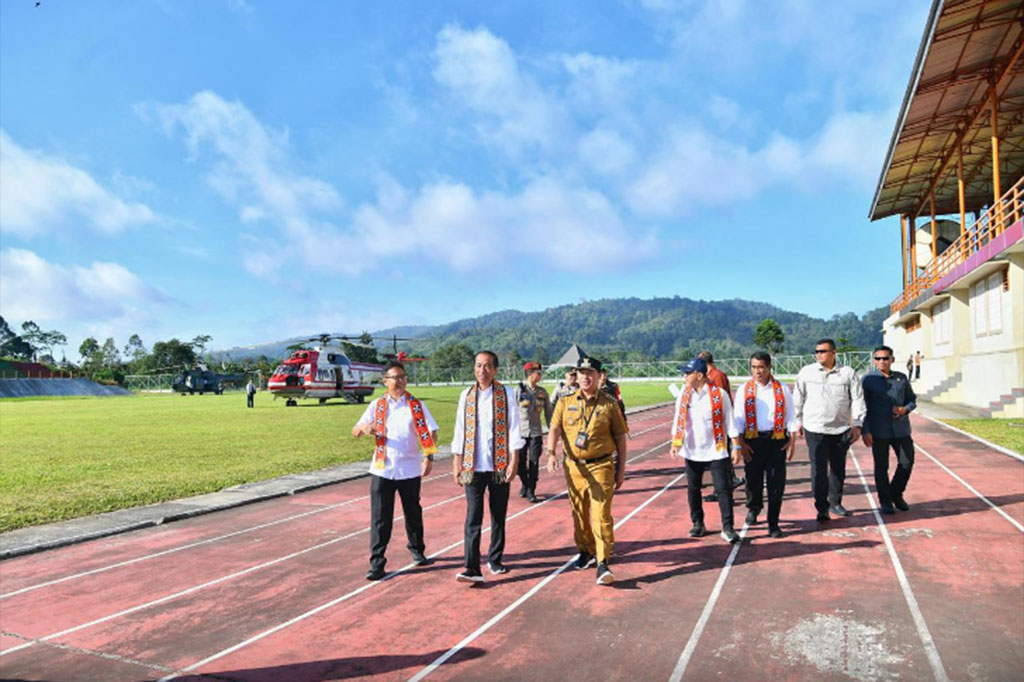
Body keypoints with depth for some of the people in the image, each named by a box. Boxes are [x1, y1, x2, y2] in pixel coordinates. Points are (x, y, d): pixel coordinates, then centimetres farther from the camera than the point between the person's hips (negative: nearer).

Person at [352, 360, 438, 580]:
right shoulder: (377, 405, 3)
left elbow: (431, 432, -2)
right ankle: (377, 563, 9)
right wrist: (363, 428, -21)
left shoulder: (416, 405, 0)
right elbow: (355, 431, 3)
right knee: (380, 517, 0)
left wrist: (429, 457, -15)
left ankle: (417, 550, 36)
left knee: (413, 513, 14)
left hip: (410, 469, 0)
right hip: (382, 469, 0)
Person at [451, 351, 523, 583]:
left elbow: (514, 429, -2)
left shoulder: (506, 394, 0)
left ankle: (495, 560, 25)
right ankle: (472, 568, -4)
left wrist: (513, 461, -7)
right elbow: (460, 431, 8)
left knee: (498, 516, 10)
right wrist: (456, 464, 5)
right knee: (473, 517, -5)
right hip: (473, 466, 1)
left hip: (499, 465, 0)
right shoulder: (466, 395, 6)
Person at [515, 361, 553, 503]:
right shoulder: (519, 389, -3)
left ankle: (531, 491, 10)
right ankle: (524, 485, 30)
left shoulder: (542, 391, 5)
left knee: (534, 462, -1)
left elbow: (548, 411, 9)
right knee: (520, 461, 5)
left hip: (536, 432, 1)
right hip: (520, 431, -1)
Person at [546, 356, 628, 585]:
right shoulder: (565, 402, 5)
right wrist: (551, 453, -23)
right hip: (573, 466, 3)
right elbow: (555, 429, -6)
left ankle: (603, 563, -5)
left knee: (601, 514, -9)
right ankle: (586, 552, 33)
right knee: (579, 513, 14)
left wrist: (621, 469, 3)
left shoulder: (609, 404, 0)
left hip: (601, 467, -3)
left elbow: (620, 437, 4)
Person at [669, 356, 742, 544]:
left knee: (723, 488, -3)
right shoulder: (683, 395, 3)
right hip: (691, 451, 4)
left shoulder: (719, 394, -7)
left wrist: (736, 447, -6)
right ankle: (698, 524, 25)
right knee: (693, 489, 11)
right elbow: (678, 420, 8)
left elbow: (729, 421, -4)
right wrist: (675, 443, 0)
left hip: (715, 450, -4)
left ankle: (727, 528, 4)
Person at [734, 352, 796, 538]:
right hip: (753, 440, 0)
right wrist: (741, 442, -4)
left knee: (776, 482, 0)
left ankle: (773, 523, 13)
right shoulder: (744, 390, 3)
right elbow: (738, 418, 3)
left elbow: (790, 415, 5)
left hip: (777, 440, 0)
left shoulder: (782, 389, 4)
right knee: (753, 478, 8)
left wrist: (792, 440, -1)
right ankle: (754, 507, 40)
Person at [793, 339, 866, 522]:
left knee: (838, 468, 14)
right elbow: (798, 399, 8)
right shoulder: (806, 372, 1)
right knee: (819, 469, -5)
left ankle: (835, 503, 31)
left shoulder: (848, 373, 1)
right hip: (815, 429, -2)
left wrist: (857, 424, -3)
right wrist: (798, 422, 9)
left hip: (841, 429, 2)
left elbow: (858, 399, 2)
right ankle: (822, 508, 3)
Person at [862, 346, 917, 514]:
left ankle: (896, 494, 28)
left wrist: (905, 409, -8)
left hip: (901, 429, 3)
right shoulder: (868, 379, -3)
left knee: (907, 462, 6)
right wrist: (865, 431, -10)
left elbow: (912, 400, 16)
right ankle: (885, 501, 19)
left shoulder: (901, 378, 7)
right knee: (881, 467, 5)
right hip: (879, 432, -3)